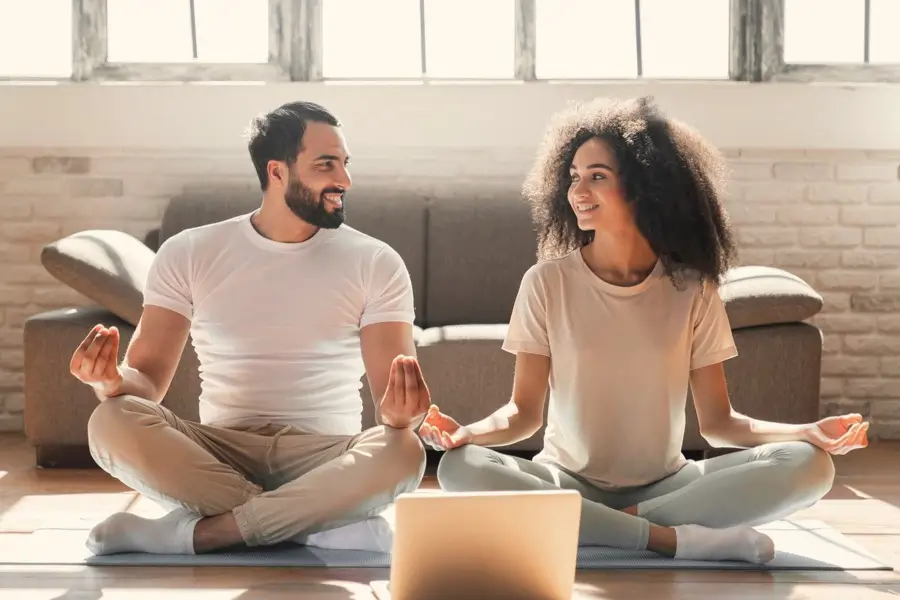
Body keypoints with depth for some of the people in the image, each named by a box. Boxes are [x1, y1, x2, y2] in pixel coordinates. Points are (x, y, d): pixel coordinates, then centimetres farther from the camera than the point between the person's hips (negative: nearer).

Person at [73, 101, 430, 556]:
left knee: (402, 453, -33)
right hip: (219, 454, 1)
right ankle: (325, 523, -26)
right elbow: (147, 380, 0)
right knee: (112, 423, -28)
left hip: (325, 462, 0)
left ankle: (194, 532, -27)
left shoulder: (375, 263, 1)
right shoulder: (188, 253, 4)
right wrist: (112, 379, -24)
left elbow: (393, 400, -5)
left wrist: (400, 415, -30)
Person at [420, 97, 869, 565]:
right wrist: (469, 431, -24)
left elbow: (716, 421, 0)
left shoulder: (691, 289, 0)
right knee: (462, 468, -32)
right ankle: (670, 537, -28)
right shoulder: (547, 282, -3)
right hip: (570, 484, -1)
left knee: (808, 465, -22)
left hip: (667, 486, 1)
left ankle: (625, 524, -21)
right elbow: (525, 409, -2)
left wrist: (810, 431, -17)